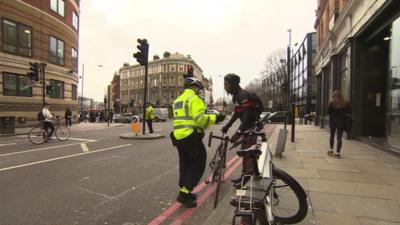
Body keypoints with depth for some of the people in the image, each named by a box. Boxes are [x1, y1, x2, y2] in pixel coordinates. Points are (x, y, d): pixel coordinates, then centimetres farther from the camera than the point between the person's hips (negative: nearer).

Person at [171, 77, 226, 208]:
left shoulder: (178, 100, 18)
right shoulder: (194, 98, -10)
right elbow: (200, 118, -23)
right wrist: (215, 118, -13)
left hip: (178, 136, 9)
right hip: (191, 137, -9)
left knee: (185, 165, 19)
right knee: (198, 165, 4)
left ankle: (184, 192, 28)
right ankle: (185, 193, 4)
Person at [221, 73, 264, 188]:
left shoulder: (243, 96, -23)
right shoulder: (235, 96, 8)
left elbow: (247, 116, -29)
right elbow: (236, 113, 15)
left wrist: (237, 133, -32)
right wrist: (227, 126, 13)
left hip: (252, 126, -10)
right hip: (246, 126, 10)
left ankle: (247, 176, 8)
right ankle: (244, 174, 28)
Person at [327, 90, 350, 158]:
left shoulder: (331, 102, -7)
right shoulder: (346, 103, -1)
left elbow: (328, 112, -7)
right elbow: (348, 113, 0)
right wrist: (342, 114, 14)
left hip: (333, 121, -1)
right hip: (342, 121, 1)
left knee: (332, 135, 16)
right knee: (339, 137, 4)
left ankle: (331, 149, 14)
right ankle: (337, 152, 4)